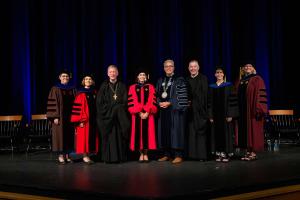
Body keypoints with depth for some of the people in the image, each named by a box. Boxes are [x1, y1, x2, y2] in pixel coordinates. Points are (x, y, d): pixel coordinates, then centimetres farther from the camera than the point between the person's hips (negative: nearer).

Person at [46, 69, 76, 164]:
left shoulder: (72, 89, 10)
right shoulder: (55, 89, -1)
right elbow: (52, 103, -5)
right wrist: (55, 117, -13)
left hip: (70, 116, 4)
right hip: (60, 116, -4)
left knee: (69, 135, 5)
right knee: (60, 135, -2)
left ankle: (67, 155, 12)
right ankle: (60, 156, 4)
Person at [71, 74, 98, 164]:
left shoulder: (94, 93, 11)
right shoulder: (81, 93, -3)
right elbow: (77, 107, -7)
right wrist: (80, 120, -15)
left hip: (93, 118, 5)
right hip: (84, 119, -5)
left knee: (92, 137, 5)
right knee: (84, 137, -4)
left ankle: (87, 155, 11)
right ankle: (85, 156, 1)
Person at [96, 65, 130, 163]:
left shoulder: (122, 86, 10)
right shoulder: (104, 86, 6)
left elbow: (125, 101, 7)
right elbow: (99, 102, 1)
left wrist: (119, 109, -8)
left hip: (120, 116, 1)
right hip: (107, 115, -1)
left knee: (119, 136, -1)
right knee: (109, 136, -3)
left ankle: (120, 156, 3)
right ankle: (109, 157, -1)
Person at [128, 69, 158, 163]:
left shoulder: (150, 87, 9)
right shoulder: (132, 88, 7)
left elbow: (153, 101, 0)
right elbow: (131, 102, -1)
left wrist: (147, 112, -13)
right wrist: (139, 113, -11)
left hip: (148, 114, 0)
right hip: (137, 115, 0)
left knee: (147, 133, -2)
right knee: (138, 133, -2)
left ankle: (146, 154, 5)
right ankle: (141, 154, 6)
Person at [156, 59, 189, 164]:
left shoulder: (179, 80, -2)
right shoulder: (160, 81, 15)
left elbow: (182, 96, -8)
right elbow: (157, 95, 16)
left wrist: (169, 103, -14)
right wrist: (160, 103, -5)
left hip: (175, 110, -5)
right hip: (163, 111, 5)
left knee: (176, 131, -6)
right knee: (164, 131, 5)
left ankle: (178, 155, -3)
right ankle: (166, 154, 13)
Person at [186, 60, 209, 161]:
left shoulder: (203, 79, 0)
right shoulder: (187, 80, 14)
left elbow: (205, 94, -7)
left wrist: (204, 108, -15)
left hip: (200, 110, -4)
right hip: (190, 110, 4)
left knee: (201, 132, -4)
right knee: (191, 132, 4)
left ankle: (202, 154, 0)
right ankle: (192, 153, 9)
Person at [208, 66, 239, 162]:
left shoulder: (228, 86, 0)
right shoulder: (211, 87, 10)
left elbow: (232, 101, -5)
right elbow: (210, 102, 9)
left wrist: (230, 115, -13)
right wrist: (210, 116, 0)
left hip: (225, 114, -3)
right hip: (215, 114, 3)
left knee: (226, 133, -2)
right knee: (216, 133, 3)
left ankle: (226, 154, 3)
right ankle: (218, 154, 8)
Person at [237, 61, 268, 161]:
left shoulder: (257, 79, -4)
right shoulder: (241, 81, 16)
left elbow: (260, 95, -11)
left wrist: (258, 109, -19)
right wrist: (238, 110, 12)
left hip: (252, 110, -6)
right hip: (243, 110, 7)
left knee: (253, 129, -4)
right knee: (245, 130, 6)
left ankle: (253, 153, -1)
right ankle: (248, 151, 11)